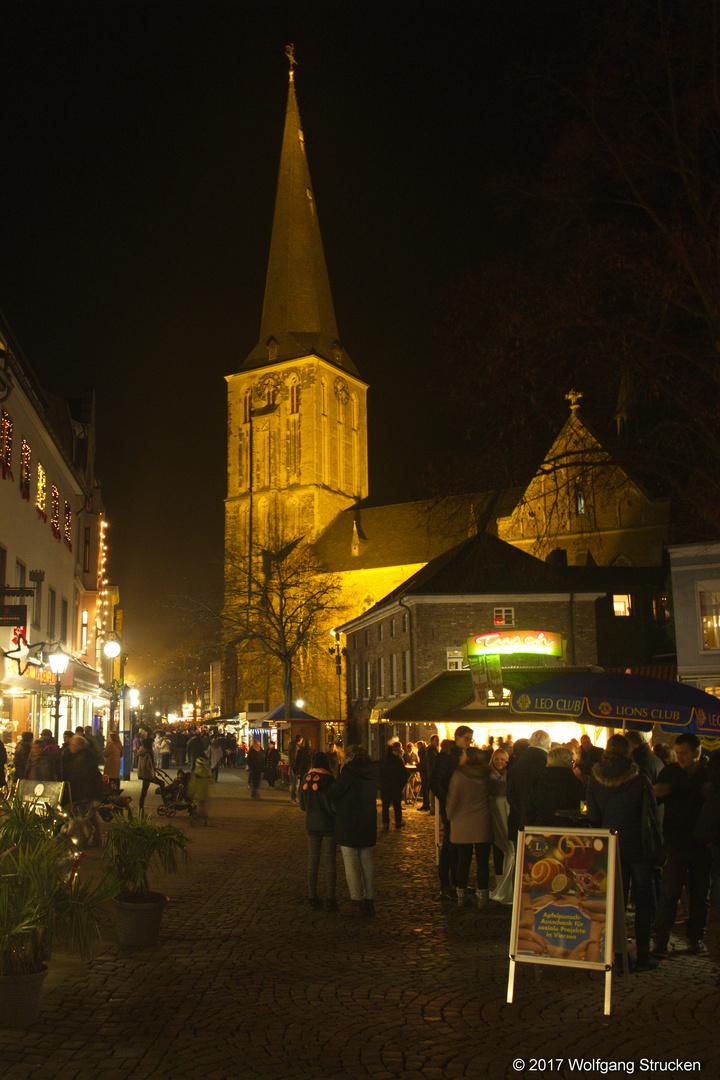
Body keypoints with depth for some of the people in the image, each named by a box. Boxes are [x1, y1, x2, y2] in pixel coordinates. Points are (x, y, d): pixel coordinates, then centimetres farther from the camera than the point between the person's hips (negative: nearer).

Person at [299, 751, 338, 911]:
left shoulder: (306, 779, -1)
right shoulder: (329, 780, -14)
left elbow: (302, 805, 7)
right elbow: (333, 805, -15)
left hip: (311, 825, 4)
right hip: (329, 825, -4)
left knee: (312, 862, 11)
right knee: (330, 862, 3)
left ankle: (313, 898, 15)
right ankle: (330, 900, 5)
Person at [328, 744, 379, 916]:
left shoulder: (349, 771, -14)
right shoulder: (373, 771, 4)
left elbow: (332, 793, -13)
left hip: (348, 824, -6)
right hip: (368, 824, 6)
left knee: (351, 863, 1)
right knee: (367, 862, 12)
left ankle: (356, 902, 1)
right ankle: (369, 901, 15)